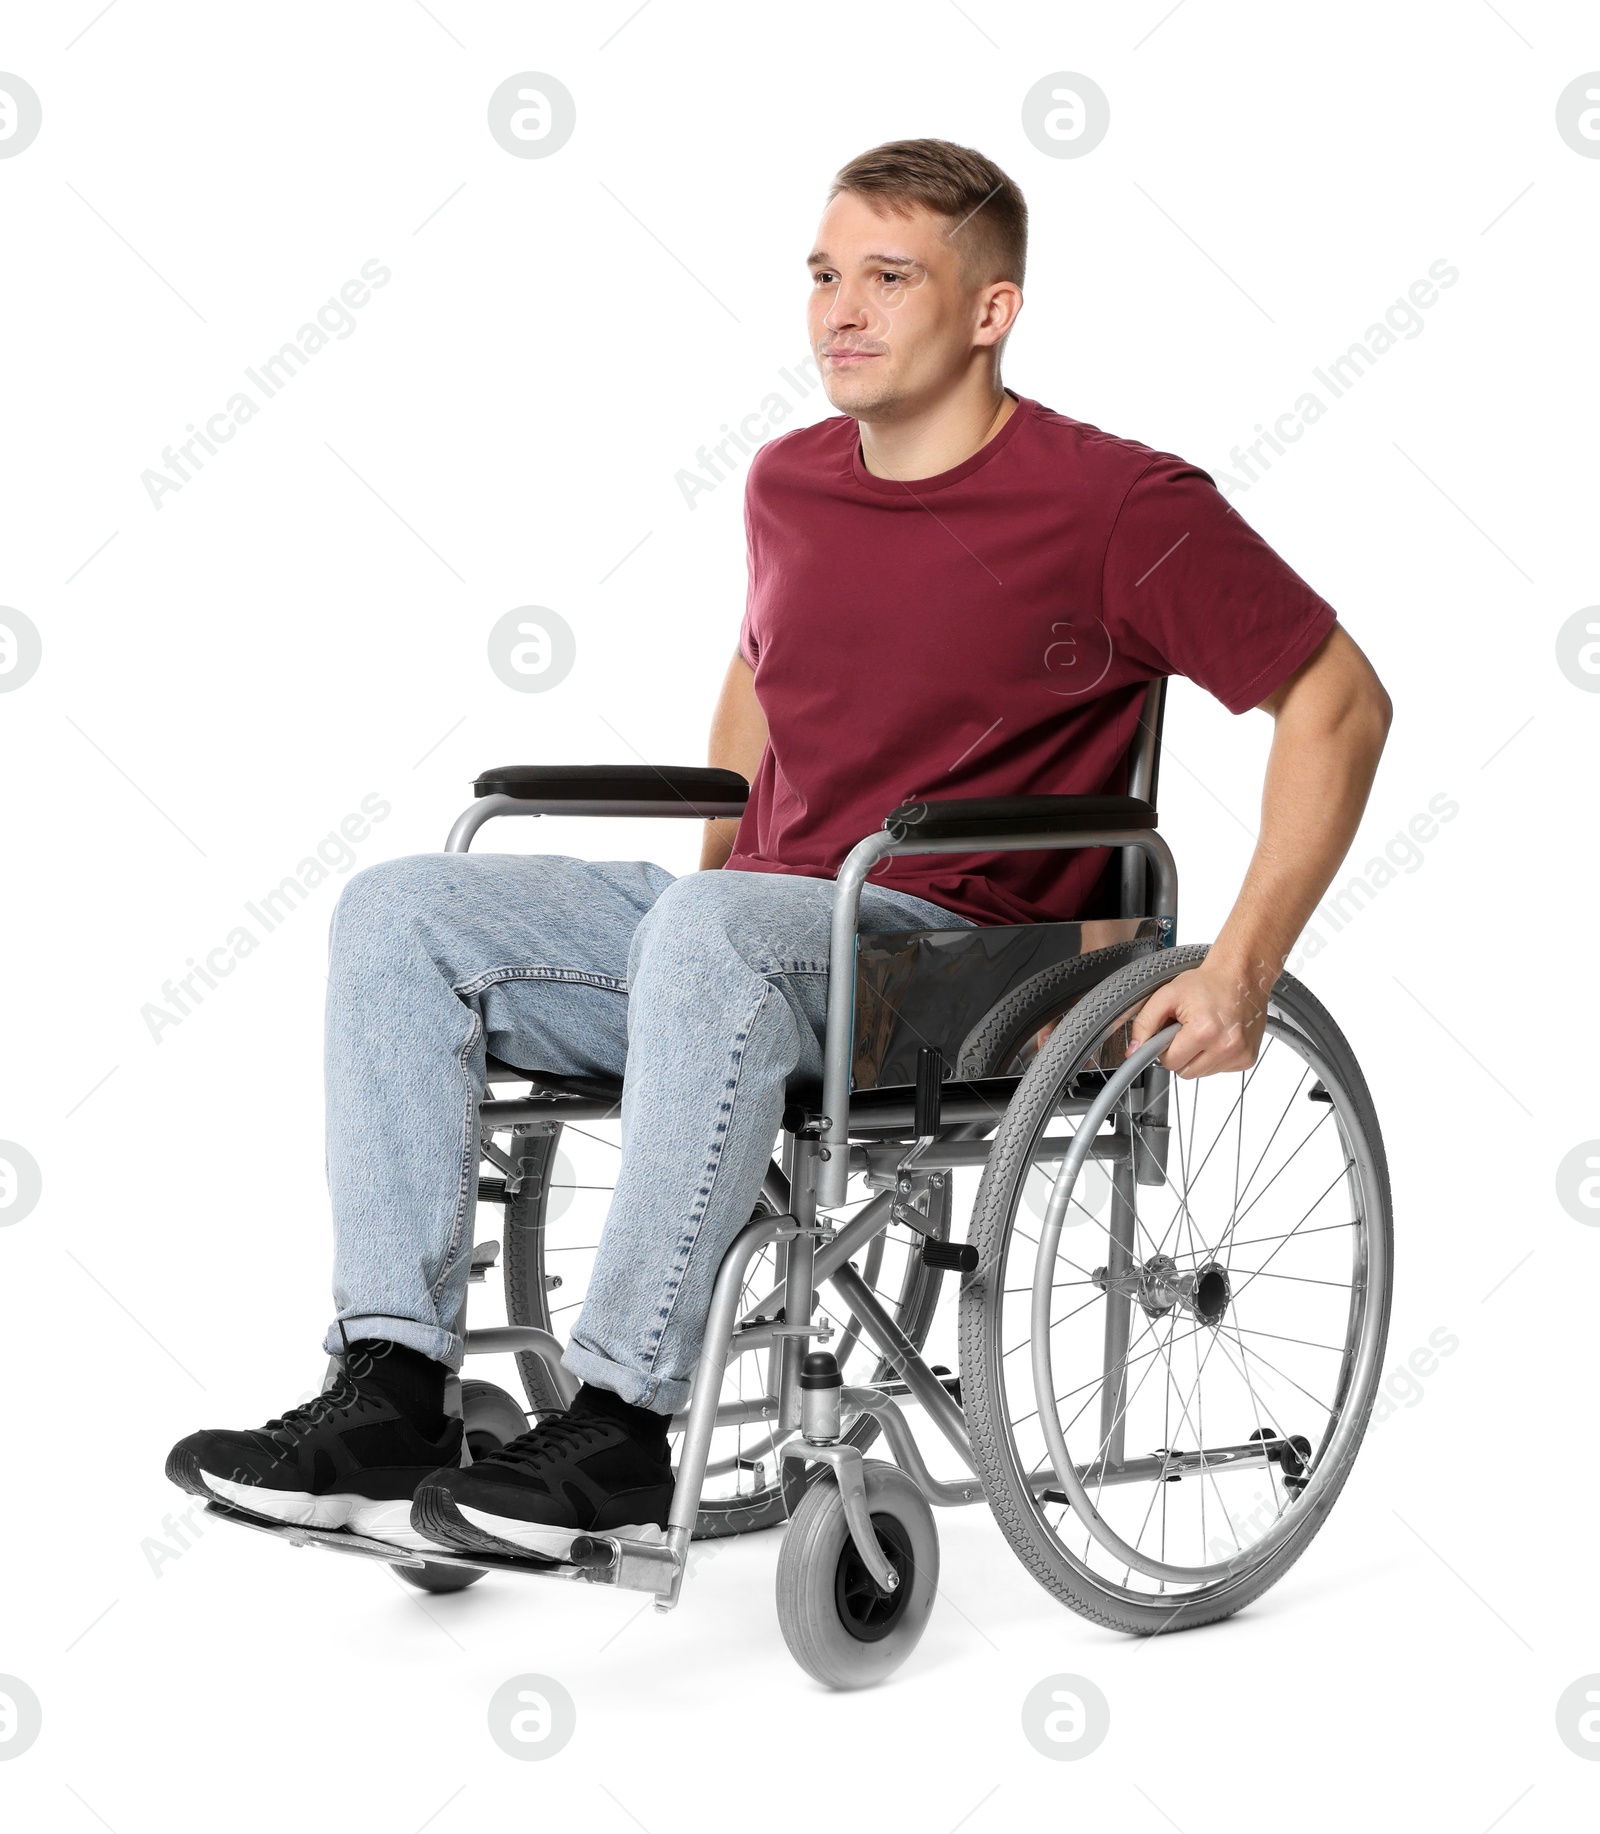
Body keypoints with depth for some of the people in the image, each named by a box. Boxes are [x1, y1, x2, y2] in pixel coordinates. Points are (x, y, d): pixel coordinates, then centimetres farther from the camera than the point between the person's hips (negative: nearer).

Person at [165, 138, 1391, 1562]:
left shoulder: (1119, 508, -7)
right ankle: (391, 1397, -21)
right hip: (757, 921, 7)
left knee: (712, 935, -38)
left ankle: (621, 1433, -33)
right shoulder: (790, 483, 12)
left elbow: (1341, 702, -5)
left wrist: (1241, 975, -12)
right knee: (399, 911, -11)